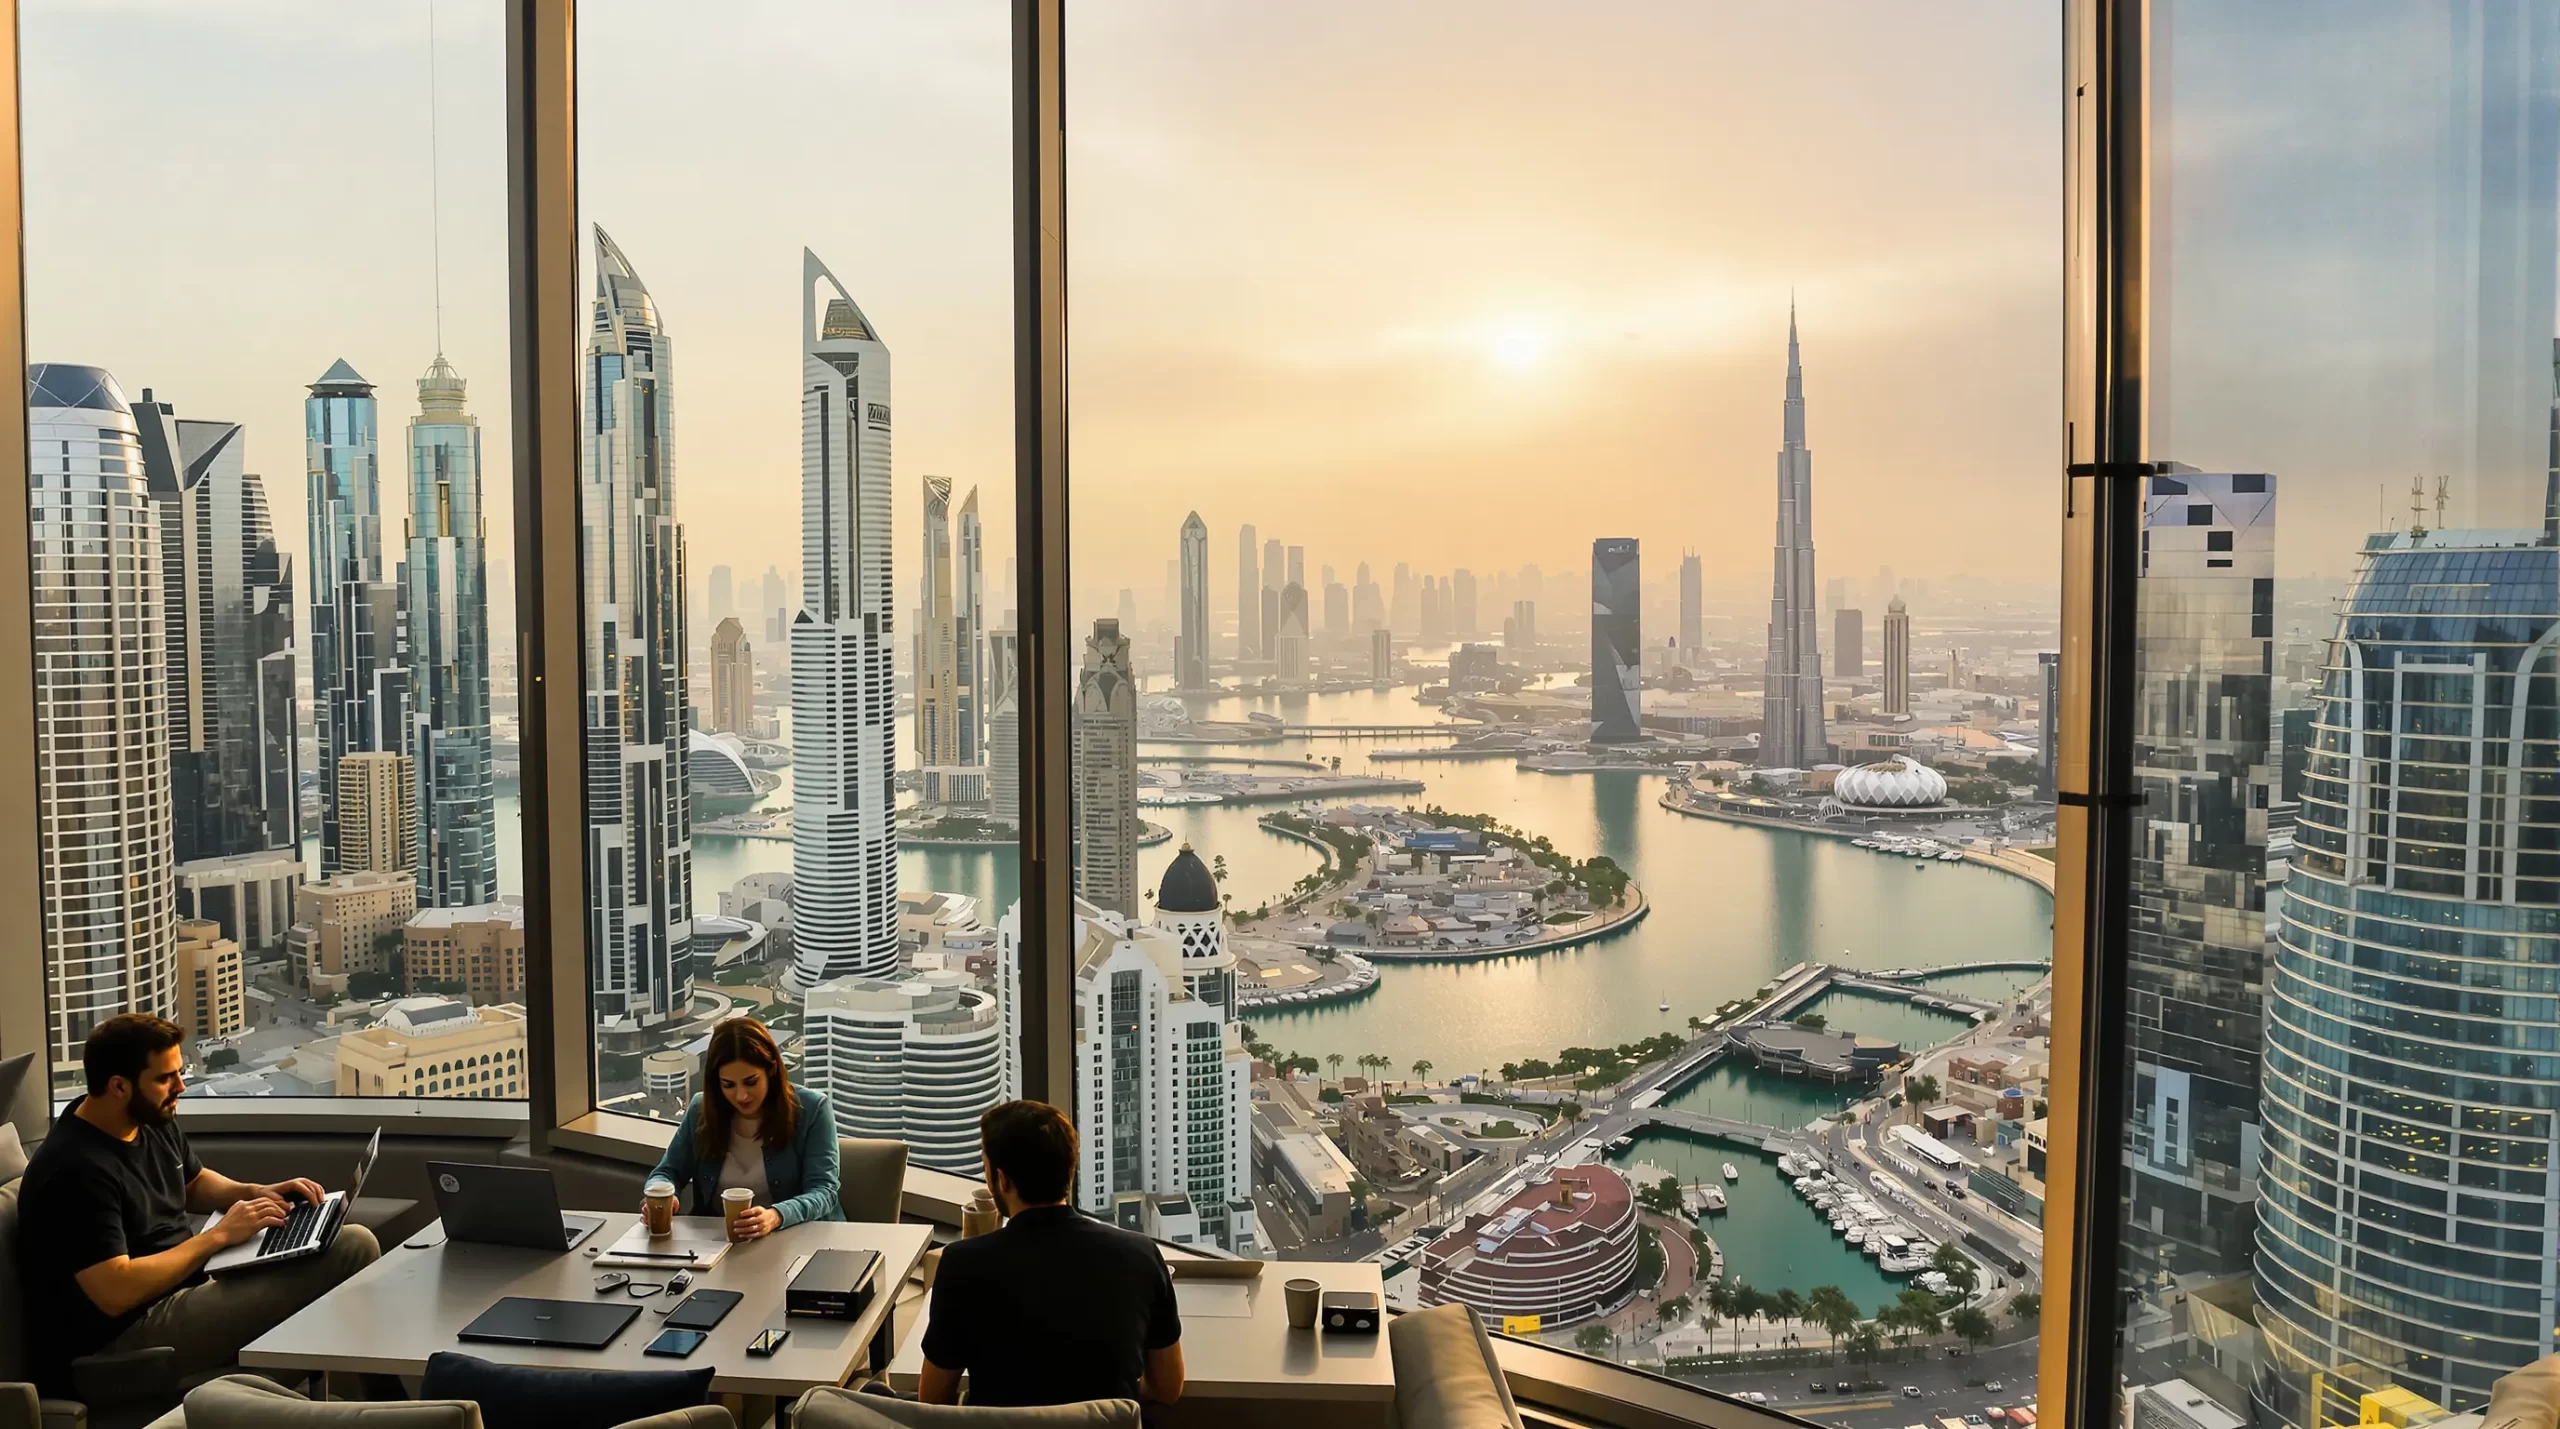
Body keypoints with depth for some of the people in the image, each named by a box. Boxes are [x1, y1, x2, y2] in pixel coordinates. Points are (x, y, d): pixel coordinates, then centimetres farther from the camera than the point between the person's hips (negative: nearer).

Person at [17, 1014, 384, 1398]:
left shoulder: (155, 1120, 5)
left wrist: (258, 1193, 5)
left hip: (191, 1280, 10)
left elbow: (194, 1182, 25)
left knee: (355, 1244, -6)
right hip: (126, 1333, -10)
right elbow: (116, 1292, -28)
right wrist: (218, 1236, -21)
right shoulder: (77, 1170, -24)